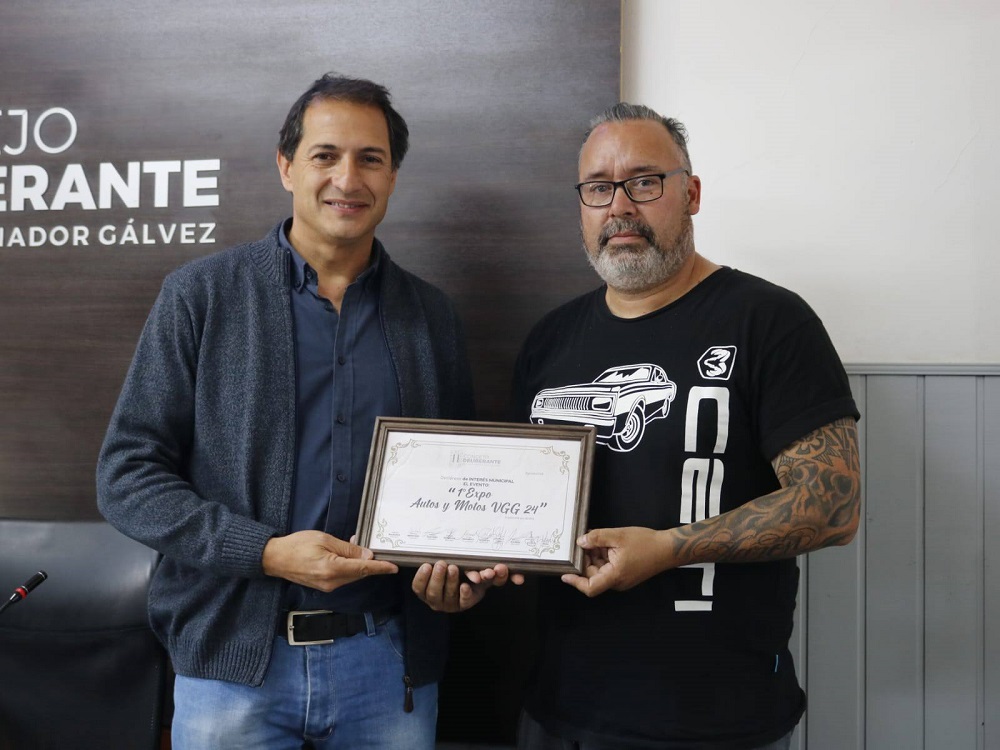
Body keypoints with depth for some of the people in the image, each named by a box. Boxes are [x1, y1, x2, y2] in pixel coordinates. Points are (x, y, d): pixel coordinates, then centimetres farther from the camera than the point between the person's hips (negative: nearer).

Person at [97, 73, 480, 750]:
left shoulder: (431, 315, 7)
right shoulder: (201, 296, -1)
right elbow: (128, 473, -5)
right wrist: (266, 552, -16)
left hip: (389, 663, 3)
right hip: (235, 658, -2)